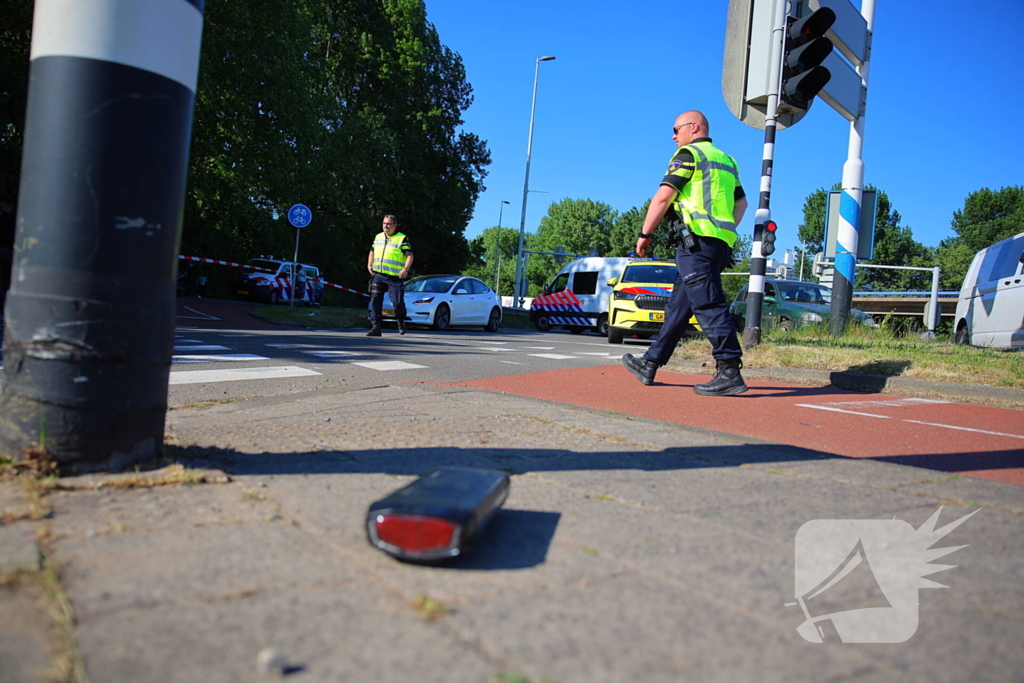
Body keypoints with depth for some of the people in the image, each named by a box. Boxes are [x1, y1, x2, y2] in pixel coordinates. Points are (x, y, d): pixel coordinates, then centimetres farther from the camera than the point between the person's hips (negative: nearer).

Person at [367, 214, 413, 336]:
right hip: (377, 275, 5)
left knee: (397, 302, -1)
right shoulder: (378, 237, 15)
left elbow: (409, 255, -7)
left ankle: (401, 321, 27)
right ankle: (375, 327, -2)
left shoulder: (402, 239, -2)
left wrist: (405, 269, -21)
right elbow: (372, 252, 27)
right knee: (375, 301, -4)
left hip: (395, 277, -5)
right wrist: (369, 264, 12)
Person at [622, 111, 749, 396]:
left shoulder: (688, 154, -1)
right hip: (721, 244, 9)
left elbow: (663, 196, -10)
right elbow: (741, 203, 27)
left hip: (696, 241, -9)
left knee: (709, 305, -13)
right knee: (678, 306, 11)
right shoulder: (726, 161, 25)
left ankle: (730, 373, -16)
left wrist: (644, 234, -5)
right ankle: (649, 364, 16)